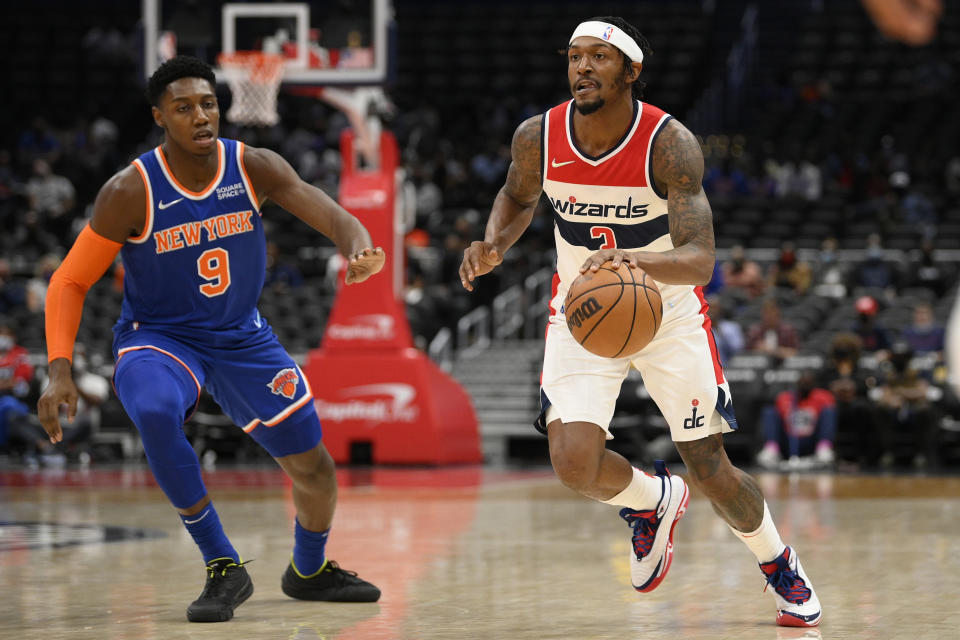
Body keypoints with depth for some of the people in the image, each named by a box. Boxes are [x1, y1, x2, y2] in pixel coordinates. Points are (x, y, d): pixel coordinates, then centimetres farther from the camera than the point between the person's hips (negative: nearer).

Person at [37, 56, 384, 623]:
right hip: (158, 337, -3)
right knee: (156, 414, -38)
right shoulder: (131, 192, -19)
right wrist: (60, 370, -26)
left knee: (314, 467, 5)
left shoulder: (254, 167, -12)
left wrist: (357, 248, -51)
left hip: (243, 338, 3)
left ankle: (310, 570, 39)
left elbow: (325, 212, -26)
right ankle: (223, 568, -24)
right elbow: (71, 282, -13)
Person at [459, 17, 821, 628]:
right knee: (574, 462, -20)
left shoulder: (671, 143, -25)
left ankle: (778, 562, 34)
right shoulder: (537, 138, -14)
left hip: (669, 308, -2)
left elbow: (699, 260, -32)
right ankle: (653, 499, 16)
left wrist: (637, 260, -53)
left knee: (711, 471, 2)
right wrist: (495, 246, -10)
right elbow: (519, 196, 11)